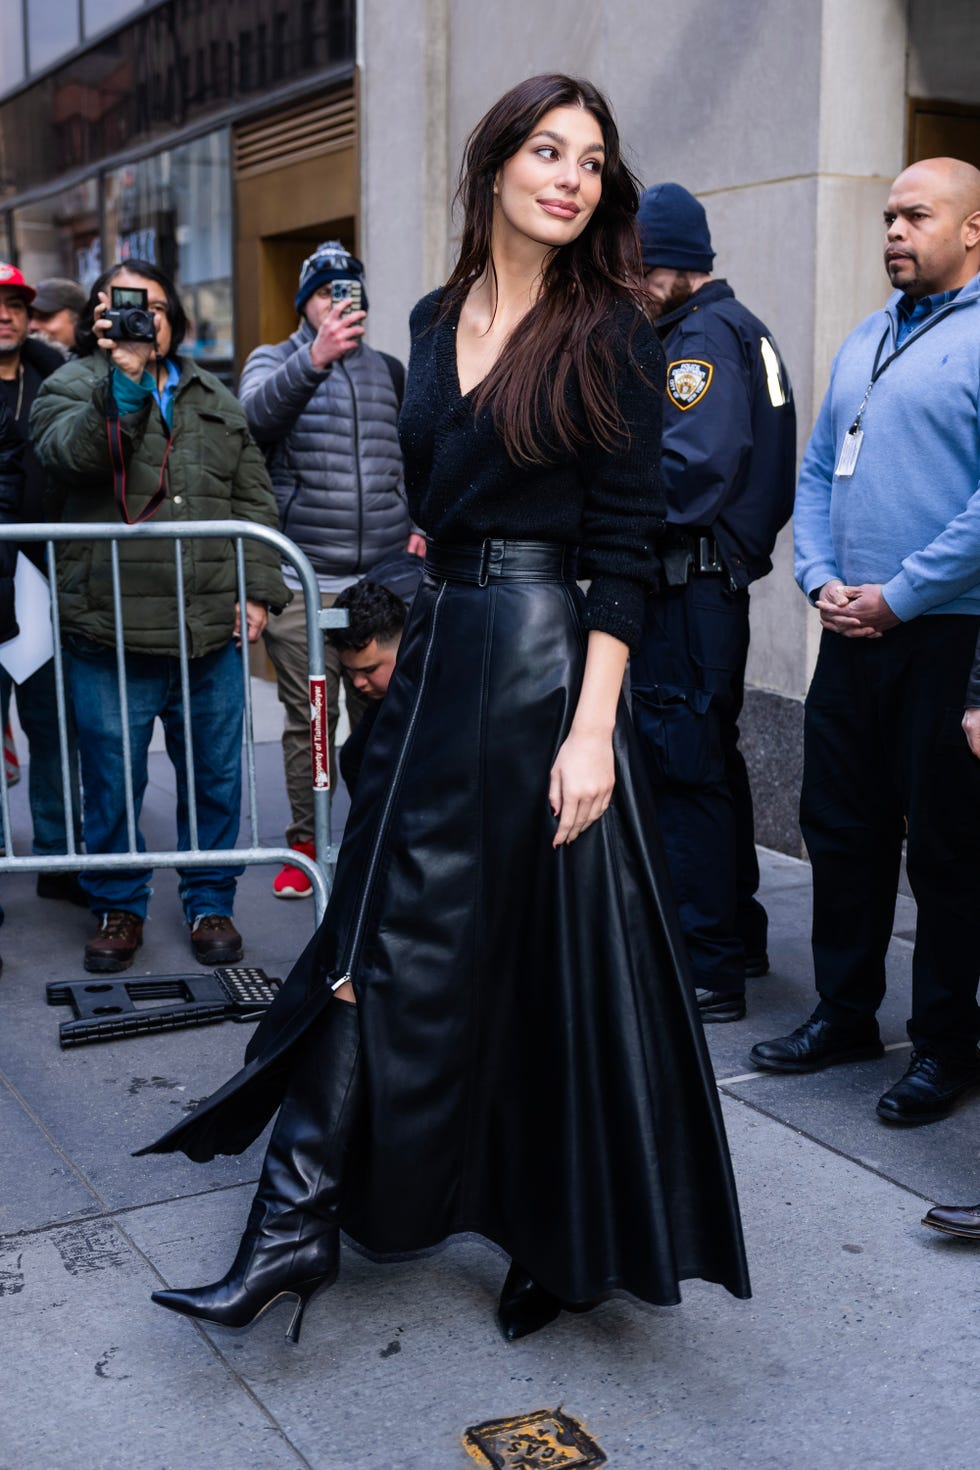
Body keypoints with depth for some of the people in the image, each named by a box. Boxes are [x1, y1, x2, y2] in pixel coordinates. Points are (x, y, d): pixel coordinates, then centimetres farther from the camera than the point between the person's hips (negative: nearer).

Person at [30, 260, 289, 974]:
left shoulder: (214, 399, 16)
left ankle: (211, 902, 27)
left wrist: (258, 589, 4)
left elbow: (254, 499, 14)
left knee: (215, 777, 10)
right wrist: (124, 379, -28)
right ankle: (119, 908, 25)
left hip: (211, 633, 3)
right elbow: (70, 452, -18)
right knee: (113, 781, 6)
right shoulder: (72, 386, 5)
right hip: (109, 632, -3)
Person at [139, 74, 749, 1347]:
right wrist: (419, 630, 17)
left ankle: (568, 1240, 21)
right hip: (437, 652, 6)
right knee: (382, 938, 7)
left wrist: (593, 723, -18)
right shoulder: (437, 321, 12)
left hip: (542, 658, -6)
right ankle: (298, 1223, 16)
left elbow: (625, 547, -11)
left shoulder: (608, 334, -6)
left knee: (551, 956, 2)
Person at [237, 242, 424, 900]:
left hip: (385, 575, 3)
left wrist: (419, 525, 10)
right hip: (303, 579, -2)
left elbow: (417, 458, 24)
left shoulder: (390, 371, 18)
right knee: (309, 716, 0)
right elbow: (259, 413, -17)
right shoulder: (274, 361, 7)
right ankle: (305, 841, 13)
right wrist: (315, 358, -31)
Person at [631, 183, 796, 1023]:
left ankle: (705, 972, 1)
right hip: (713, 579, 11)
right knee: (711, 757, 18)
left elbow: (690, 467, -25)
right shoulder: (740, 327, 20)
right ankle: (738, 937, 31)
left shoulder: (703, 337, -12)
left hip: (690, 585, -11)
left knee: (682, 766, -6)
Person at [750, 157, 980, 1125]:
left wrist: (898, 595, -15)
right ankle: (845, 1014, 27)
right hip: (853, 631, 7)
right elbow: (816, 473, 18)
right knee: (841, 827, 12)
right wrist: (822, 580, 2)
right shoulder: (865, 341, 17)